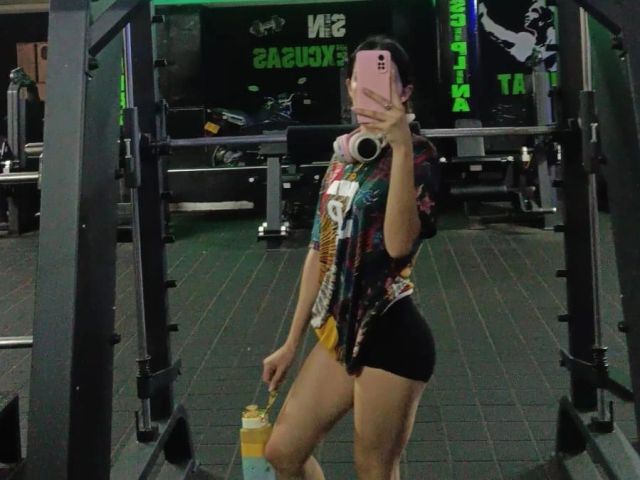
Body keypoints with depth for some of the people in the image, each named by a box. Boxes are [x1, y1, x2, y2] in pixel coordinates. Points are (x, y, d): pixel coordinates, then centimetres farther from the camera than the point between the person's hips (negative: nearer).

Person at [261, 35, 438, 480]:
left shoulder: (416, 154, -11)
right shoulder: (344, 155, 10)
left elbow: (399, 244, -28)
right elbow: (321, 251, 13)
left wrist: (401, 146, -33)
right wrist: (292, 342, 15)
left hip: (392, 336, -7)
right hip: (339, 330, 8)